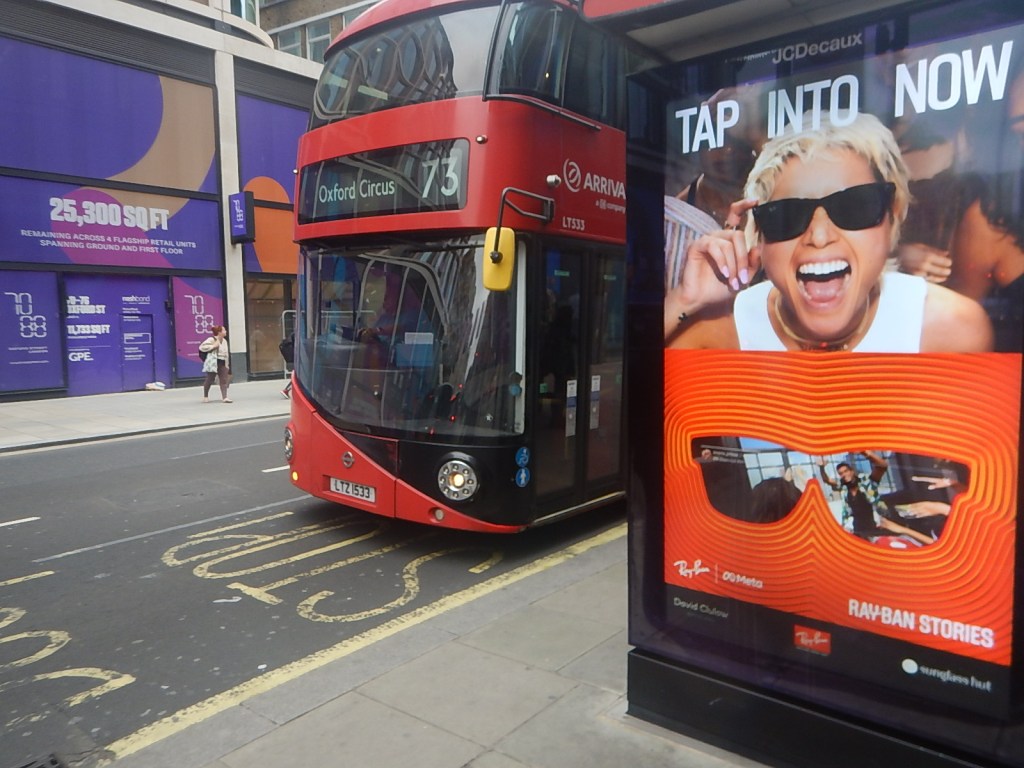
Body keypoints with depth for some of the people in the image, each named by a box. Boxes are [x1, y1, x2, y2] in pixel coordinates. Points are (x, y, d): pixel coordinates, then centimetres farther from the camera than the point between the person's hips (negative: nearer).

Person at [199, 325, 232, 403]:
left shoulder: (224, 341, 13)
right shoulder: (211, 340, -11)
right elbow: (202, 347, -19)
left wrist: (227, 364, 16)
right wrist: (213, 346, -22)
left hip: (223, 363, 7)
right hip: (213, 363, -7)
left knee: (224, 380, -4)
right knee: (209, 380, 5)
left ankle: (224, 397, -9)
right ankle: (205, 396, 22)